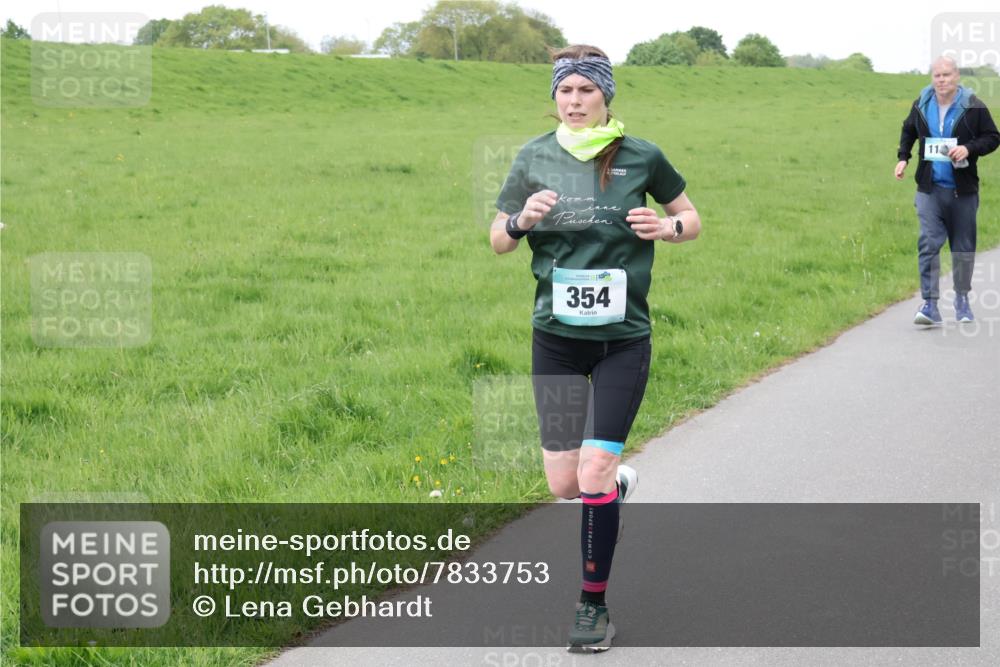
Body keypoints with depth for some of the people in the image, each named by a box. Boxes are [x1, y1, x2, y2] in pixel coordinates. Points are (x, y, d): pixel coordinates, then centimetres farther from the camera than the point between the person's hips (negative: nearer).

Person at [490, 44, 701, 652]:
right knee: (563, 483, 4)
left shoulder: (641, 156, -4)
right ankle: (617, 486, 41)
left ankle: (595, 604, 8)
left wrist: (669, 228, -12)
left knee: (593, 473, -8)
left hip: (623, 338, -2)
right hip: (556, 336, 2)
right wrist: (522, 219, -15)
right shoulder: (535, 157, 0)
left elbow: (691, 219, 10)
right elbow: (497, 241, 6)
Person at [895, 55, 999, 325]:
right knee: (928, 243, -12)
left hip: (963, 190, -1)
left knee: (964, 246, 10)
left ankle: (962, 298, 30)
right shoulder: (921, 105, 2)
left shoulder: (974, 107, -7)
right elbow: (908, 131, 21)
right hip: (930, 189, 1)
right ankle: (930, 304, -13)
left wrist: (969, 148, -17)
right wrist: (903, 157, 7)